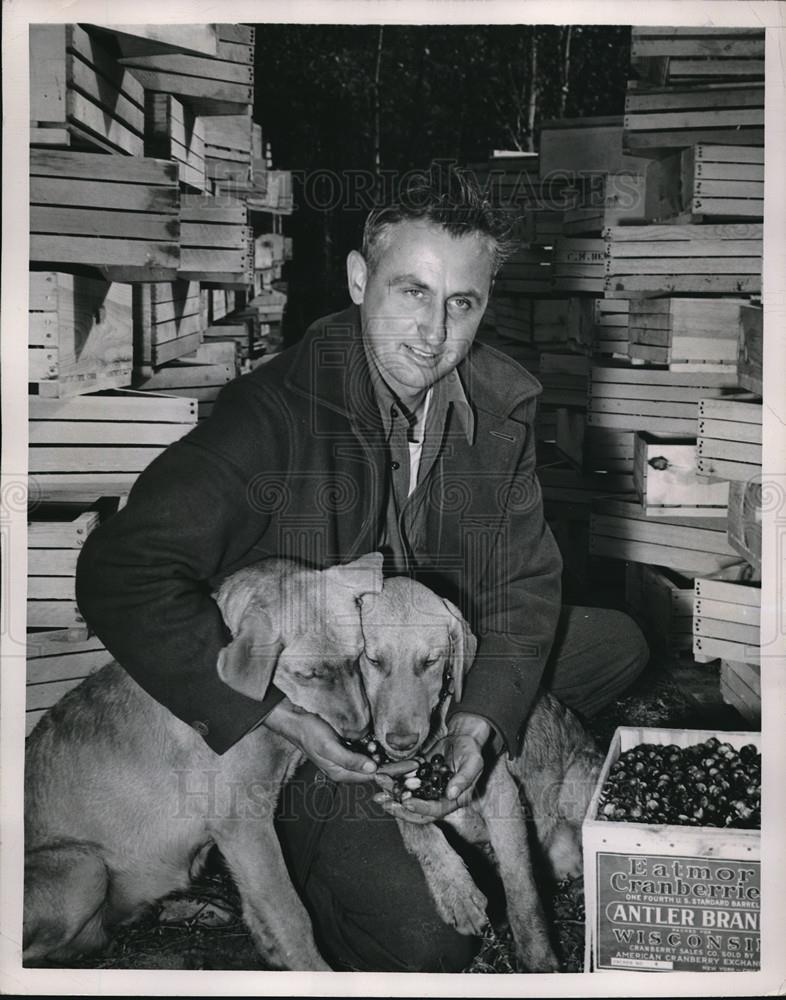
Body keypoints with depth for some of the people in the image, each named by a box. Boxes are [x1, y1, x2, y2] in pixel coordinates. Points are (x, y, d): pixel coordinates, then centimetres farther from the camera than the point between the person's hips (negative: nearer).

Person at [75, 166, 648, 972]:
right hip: (301, 725, -6)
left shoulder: (501, 407, -6)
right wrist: (284, 718, -32)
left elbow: (522, 582, -2)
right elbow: (120, 574, -30)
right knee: (420, 944, -21)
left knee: (620, 641, 15)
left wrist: (479, 724, -20)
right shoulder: (273, 412, -25)